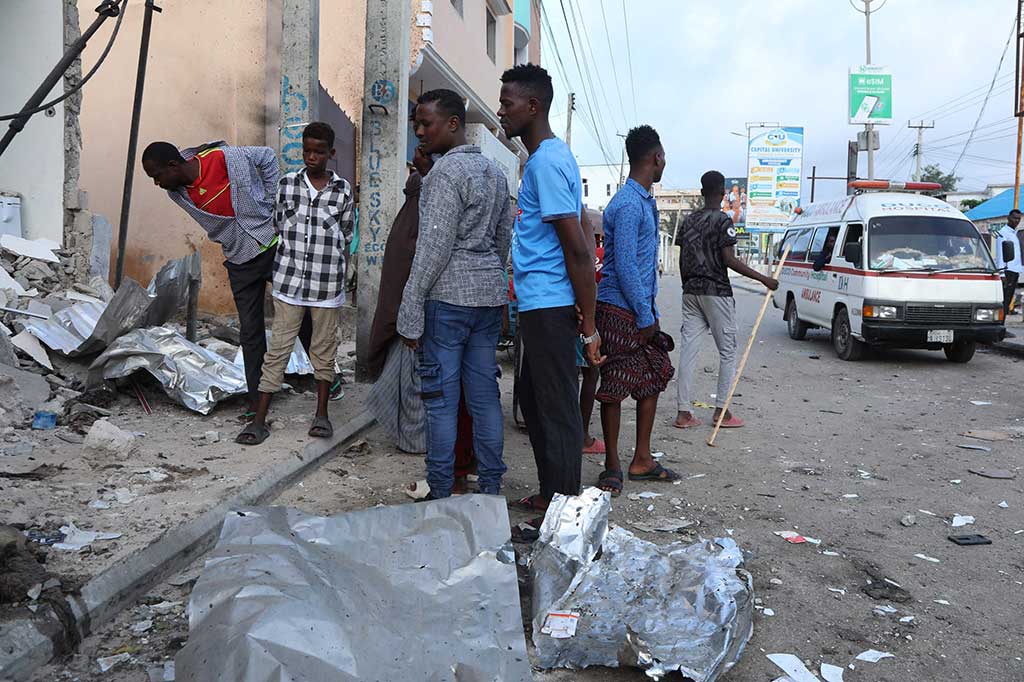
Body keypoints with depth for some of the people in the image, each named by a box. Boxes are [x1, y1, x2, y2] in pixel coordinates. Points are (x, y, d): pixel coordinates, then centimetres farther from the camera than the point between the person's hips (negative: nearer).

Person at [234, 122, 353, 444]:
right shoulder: (286, 183, 3)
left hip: (327, 283, 0)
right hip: (289, 281, 1)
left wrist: (323, 257, 7)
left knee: (324, 349, 10)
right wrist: (295, 253, 11)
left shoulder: (343, 189, 0)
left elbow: (345, 235, 8)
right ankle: (259, 420, 5)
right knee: (278, 348, 2)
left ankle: (322, 414, 23)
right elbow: (279, 225, 13)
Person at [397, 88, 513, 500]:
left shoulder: (446, 171, -10)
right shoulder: (495, 172, 16)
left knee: (441, 398, -2)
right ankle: (491, 489, 16)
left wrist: (410, 312, -14)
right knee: (485, 393, 10)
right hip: (491, 295, 8)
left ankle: (440, 495, 4)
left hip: (448, 296, -8)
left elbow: (434, 246, -16)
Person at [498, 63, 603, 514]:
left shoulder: (547, 161, -16)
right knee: (534, 398, 18)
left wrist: (589, 326, -20)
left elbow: (577, 248, -21)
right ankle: (551, 495, 30)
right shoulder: (547, 157, 16)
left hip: (549, 306, -11)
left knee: (557, 408, -2)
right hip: (539, 304, 11)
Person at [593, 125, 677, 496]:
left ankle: (642, 460, 22)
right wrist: (646, 317, -17)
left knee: (654, 377, 13)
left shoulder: (645, 202, 17)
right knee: (616, 386, -2)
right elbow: (624, 266, -21)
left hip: (641, 309, 10)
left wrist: (650, 311, 19)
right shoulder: (628, 205, -16)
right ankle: (612, 466, 9)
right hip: (621, 311, -10)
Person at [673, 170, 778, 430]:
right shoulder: (723, 220, -8)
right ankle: (721, 410, 7)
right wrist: (763, 279, -10)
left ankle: (683, 413, 3)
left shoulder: (688, 221, 11)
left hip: (691, 291, 6)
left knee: (687, 350, 3)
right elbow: (729, 260, -15)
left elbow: (682, 260, 11)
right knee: (727, 351, 6)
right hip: (716, 292, -6)